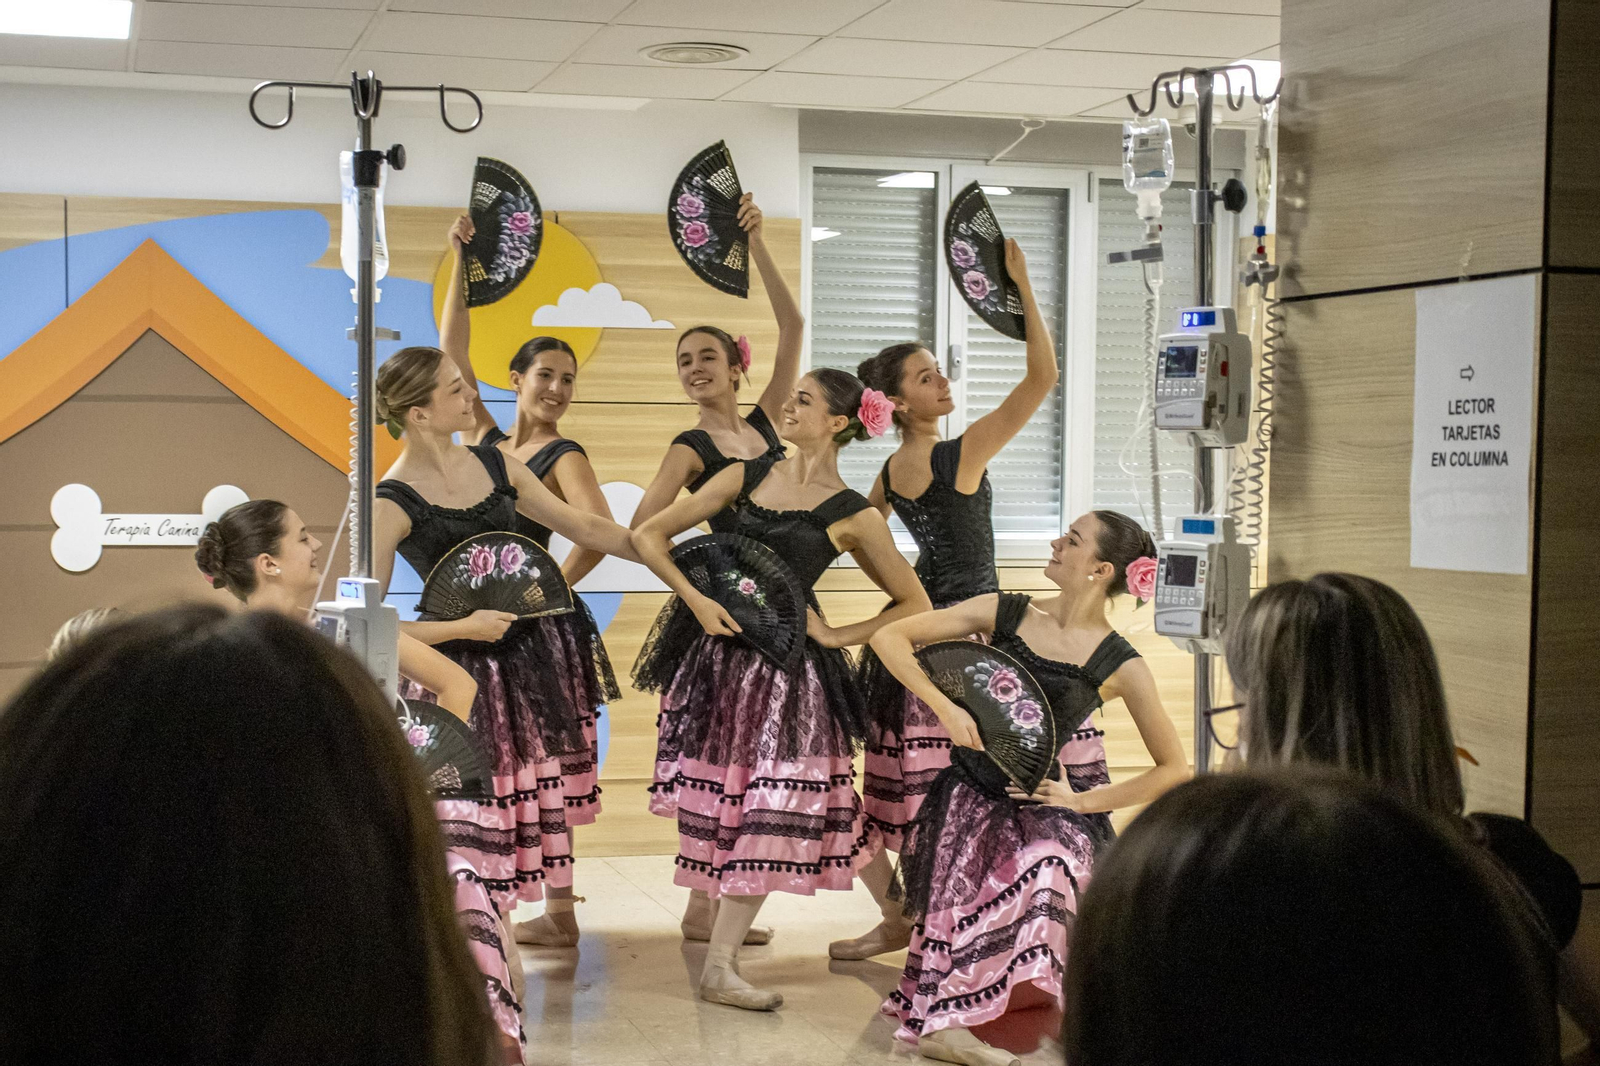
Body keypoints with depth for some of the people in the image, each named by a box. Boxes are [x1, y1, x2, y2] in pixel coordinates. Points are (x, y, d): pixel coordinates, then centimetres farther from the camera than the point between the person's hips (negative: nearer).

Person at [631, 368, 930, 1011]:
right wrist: (697, 600, -9)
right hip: (713, 652, 3)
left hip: (785, 668, -2)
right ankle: (718, 957, 26)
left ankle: (720, 965, 0)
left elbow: (913, 603, 5)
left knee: (768, 811, -7)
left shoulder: (854, 516, -1)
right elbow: (649, 536, 5)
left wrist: (836, 635, -4)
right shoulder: (747, 476, 7)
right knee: (713, 805, 10)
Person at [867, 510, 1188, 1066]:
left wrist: (1081, 801, -11)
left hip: (1057, 795, -1)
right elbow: (889, 637, -7)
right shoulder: (1006, 613, -6)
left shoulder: (1120, 666, -10)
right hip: (974, 784, 1)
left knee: (1051, 862, -29)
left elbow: (1173, 770, -5)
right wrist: (947, 710, -20)